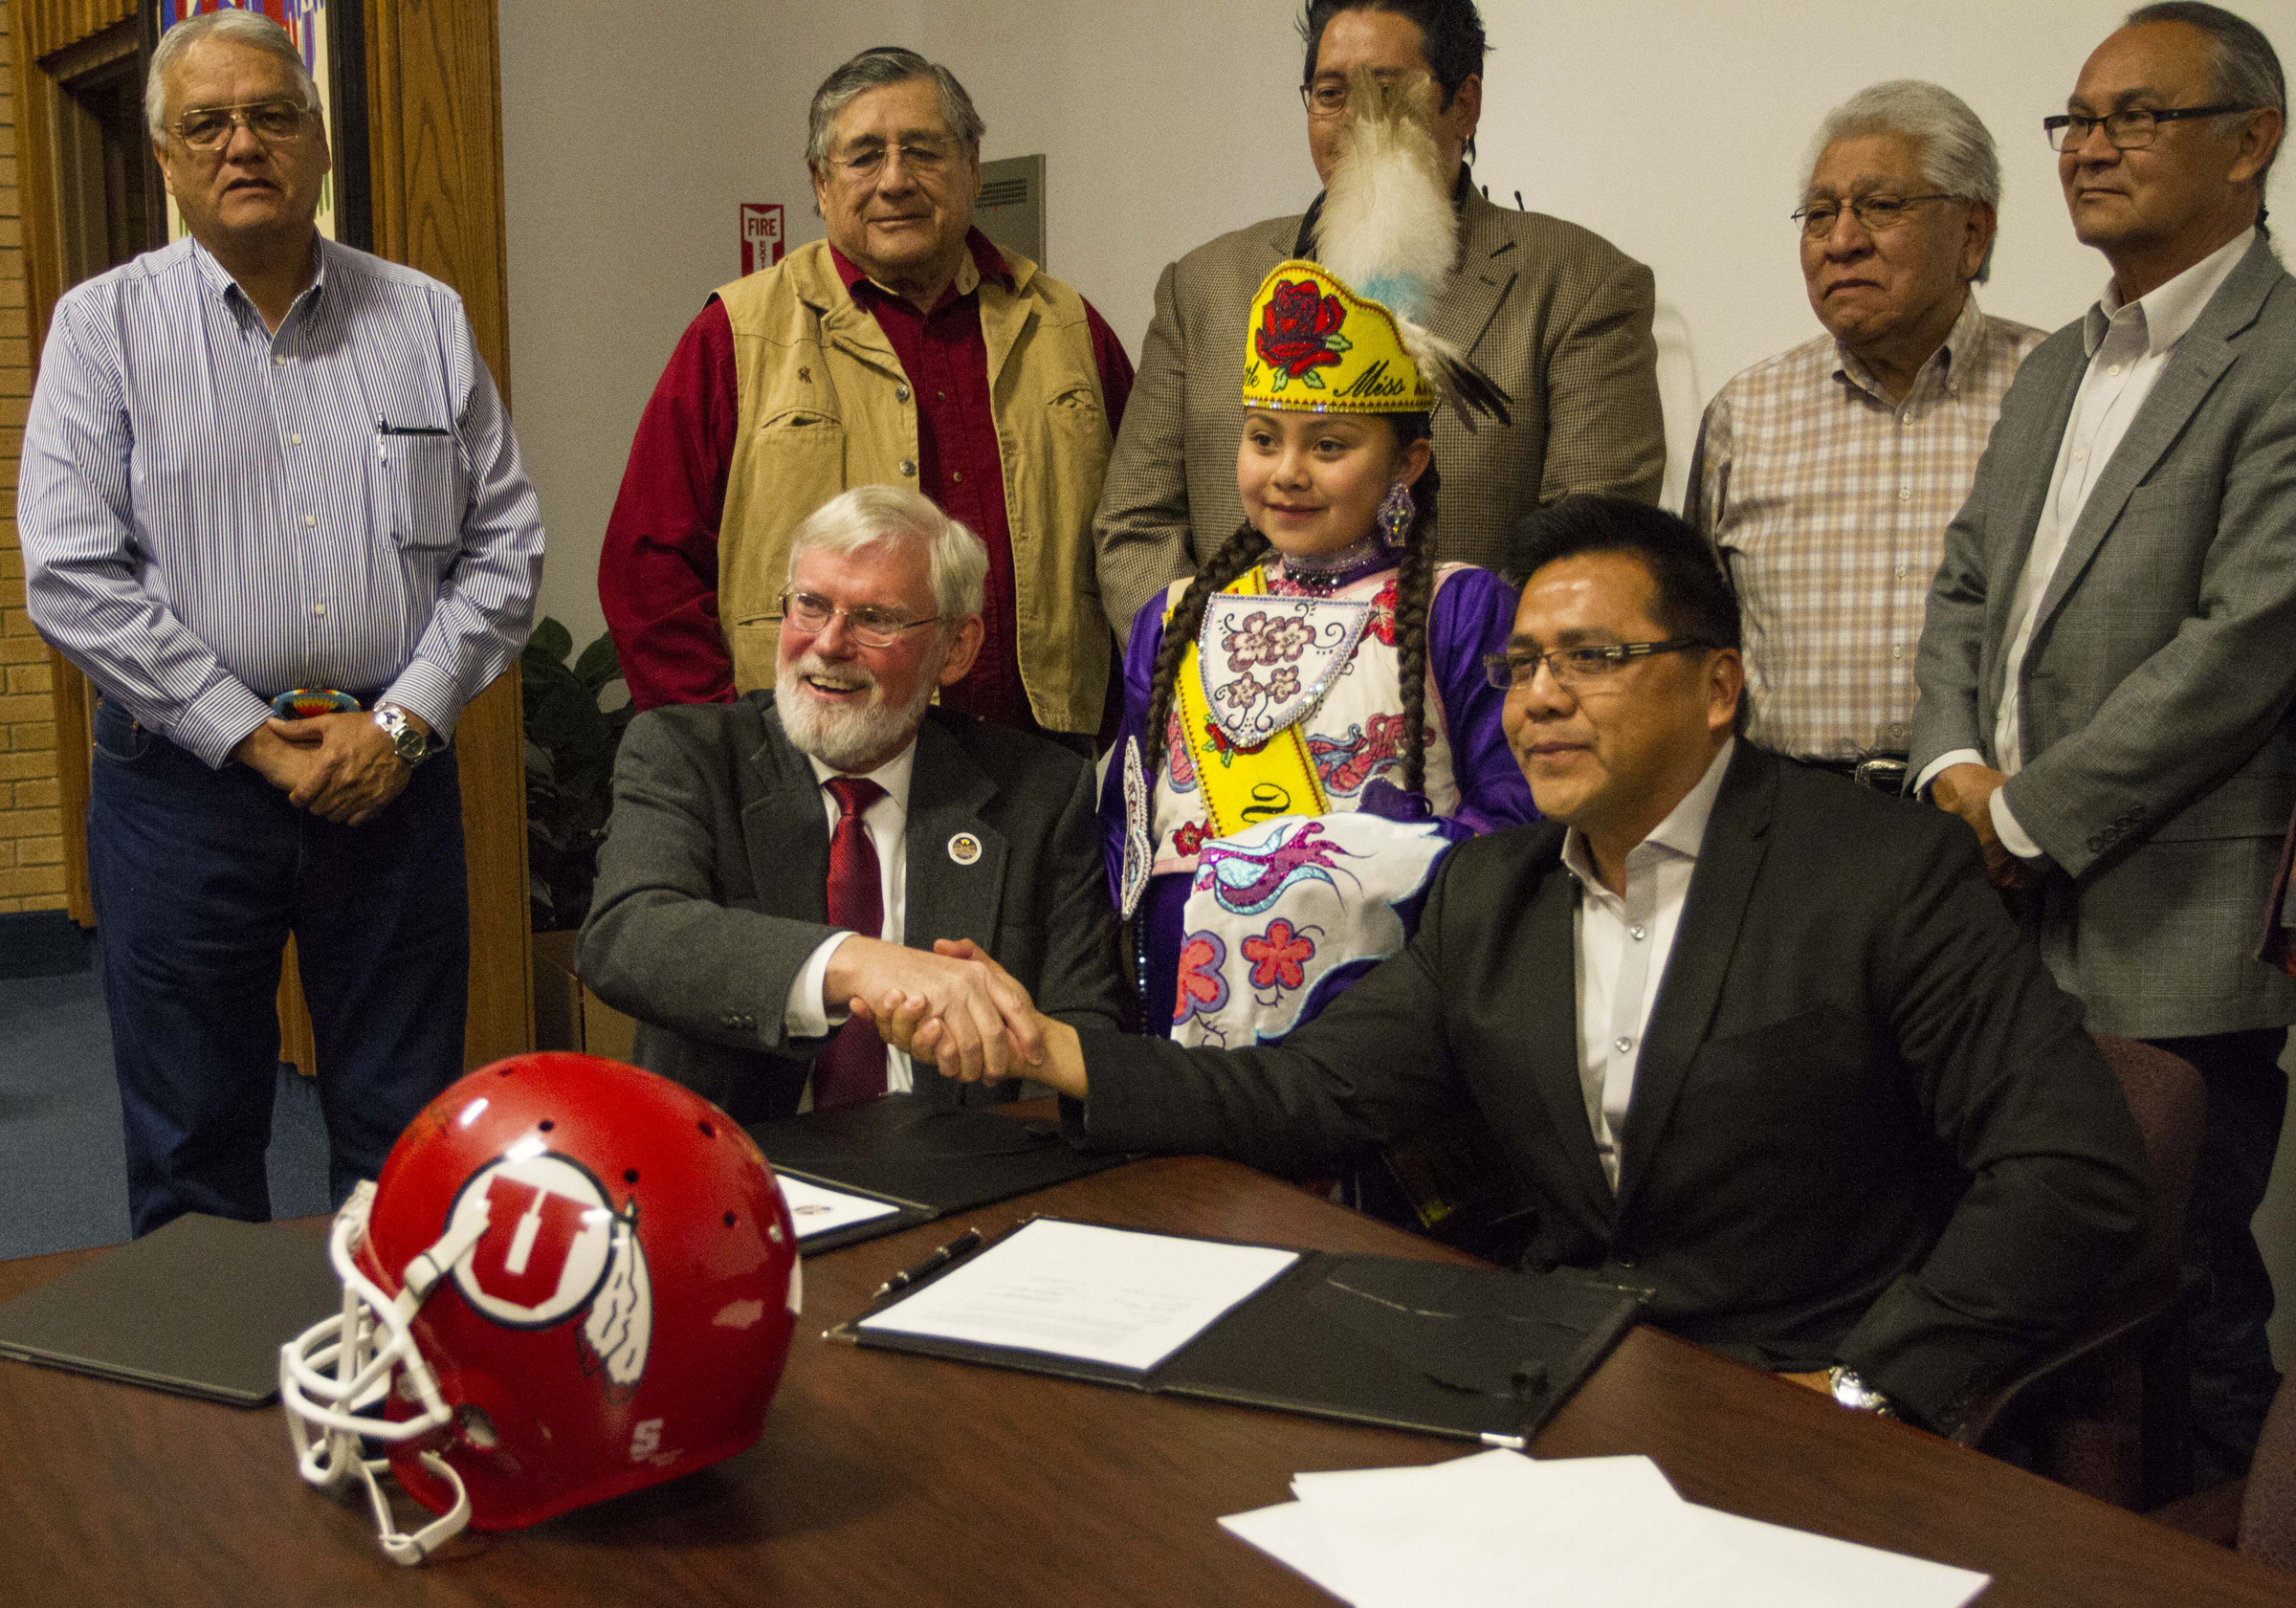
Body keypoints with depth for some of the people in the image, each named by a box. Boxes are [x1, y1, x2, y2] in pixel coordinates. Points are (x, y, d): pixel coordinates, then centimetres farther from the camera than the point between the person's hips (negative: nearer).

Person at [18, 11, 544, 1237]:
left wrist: (402, 721, -7)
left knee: (408, 1145, 8)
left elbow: (505, 547, 6)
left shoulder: (426, 320, 9)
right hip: (183, 781, -1)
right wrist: (255, 739, -11)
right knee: (192, 1150, 8)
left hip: (393, 775, 2)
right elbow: (72, 574, -6)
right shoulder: (104, 326, 3)